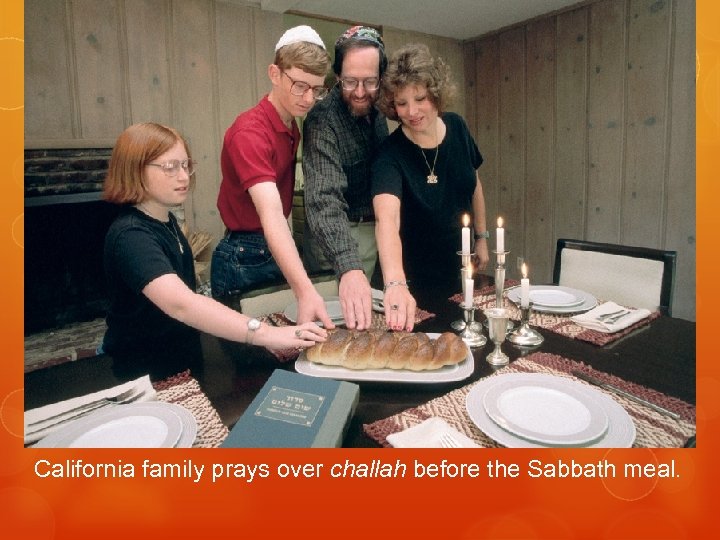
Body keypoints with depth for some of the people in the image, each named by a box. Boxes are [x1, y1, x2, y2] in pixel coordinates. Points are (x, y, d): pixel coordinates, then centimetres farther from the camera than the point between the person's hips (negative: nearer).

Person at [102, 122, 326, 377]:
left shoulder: (166, 220, 5)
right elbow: (180, 304, -41)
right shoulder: (131, 236, -24)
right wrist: (267, 335, -46)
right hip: (140, 372, -8)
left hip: (180, 356, 8)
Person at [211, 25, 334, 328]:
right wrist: (305, 291, -46)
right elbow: (271, 215, -36)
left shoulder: (292, 125, 6)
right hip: (244, 260, -7)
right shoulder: (250, 133, -23)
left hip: (279, 254, 7)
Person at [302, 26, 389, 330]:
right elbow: (325, 200, -34)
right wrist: (349, 268, -49)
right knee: (345, 324, 4)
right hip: (339, 239, -7)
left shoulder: (376, 111, 3)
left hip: (375, 228, 7)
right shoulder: (323, 120, -21)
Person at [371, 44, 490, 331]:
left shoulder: (457, 127, -9)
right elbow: (387, 219, -44)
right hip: (415, 277, -4)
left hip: (459, 266, 5)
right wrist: (395, 284, -59)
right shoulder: (391, 156, -26)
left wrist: (481, 237, 10)